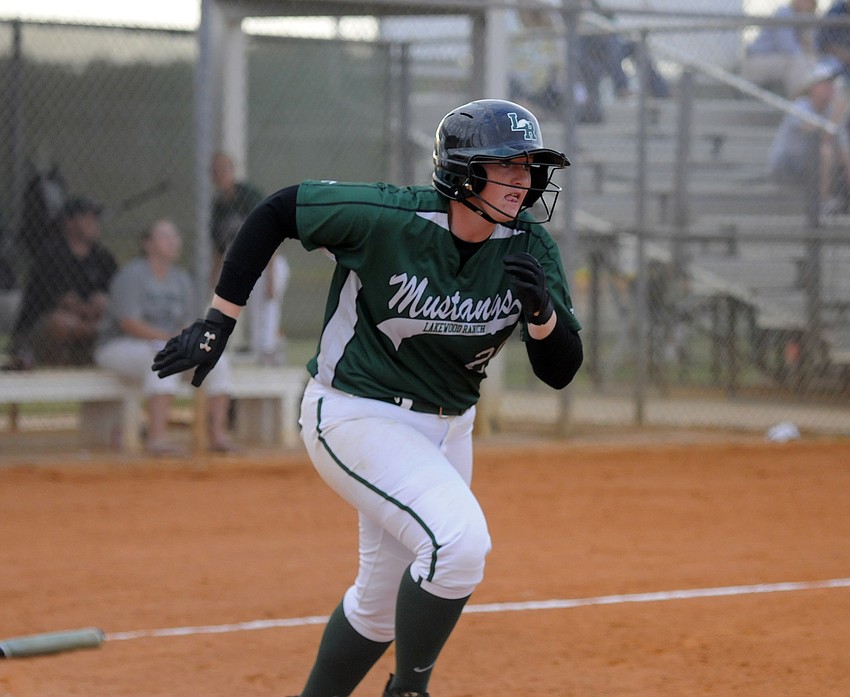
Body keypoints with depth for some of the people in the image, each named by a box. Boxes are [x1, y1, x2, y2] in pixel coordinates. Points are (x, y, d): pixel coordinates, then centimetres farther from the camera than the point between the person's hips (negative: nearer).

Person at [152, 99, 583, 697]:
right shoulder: (387, 217, -22)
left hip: (447, 428, 7)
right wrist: (218, 322, -10)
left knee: (382, 602, 15)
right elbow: (275, 213, -10)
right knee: (460, 538, -27)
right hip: (356, 417, -7)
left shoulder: (529, 247, -8)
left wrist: (541, 310, -29)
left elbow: (560, 372, -8)